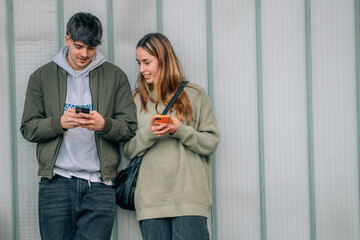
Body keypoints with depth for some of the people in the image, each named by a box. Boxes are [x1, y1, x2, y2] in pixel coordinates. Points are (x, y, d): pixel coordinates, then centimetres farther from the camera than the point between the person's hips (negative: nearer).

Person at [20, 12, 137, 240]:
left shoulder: (115, 76, 9)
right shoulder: (42, 77, 10)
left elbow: (130, 128, 6)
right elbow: (28, 128, 6)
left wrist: (104, 125, -15)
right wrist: (60, 123, -13)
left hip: (99, 185, 0)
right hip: (56, 182, 0)